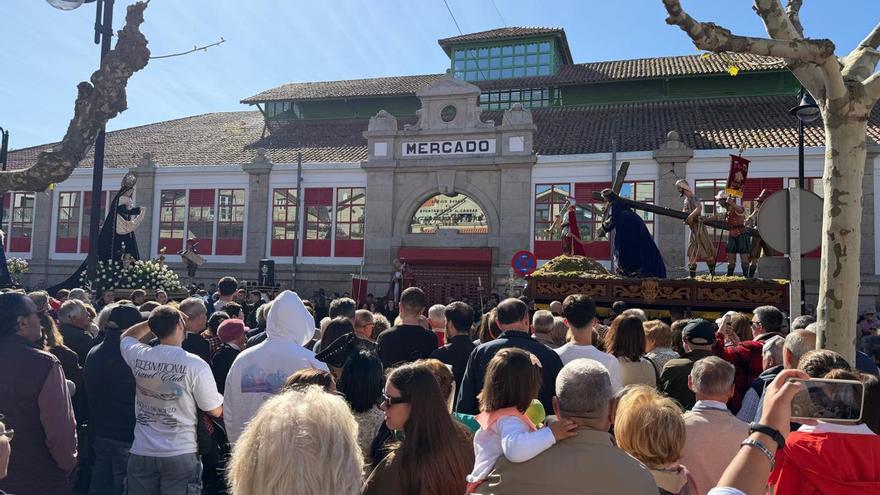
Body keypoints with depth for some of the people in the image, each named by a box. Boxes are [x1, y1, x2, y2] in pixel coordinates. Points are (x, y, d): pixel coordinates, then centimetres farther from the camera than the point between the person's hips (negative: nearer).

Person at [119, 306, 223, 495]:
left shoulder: (139, 356, -4)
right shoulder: (195, 364, -16)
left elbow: (126, 336, 22)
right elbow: (216, 411, -6)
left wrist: (154, 321, 14)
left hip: (141, 452, 4)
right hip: (181, 454, -3)